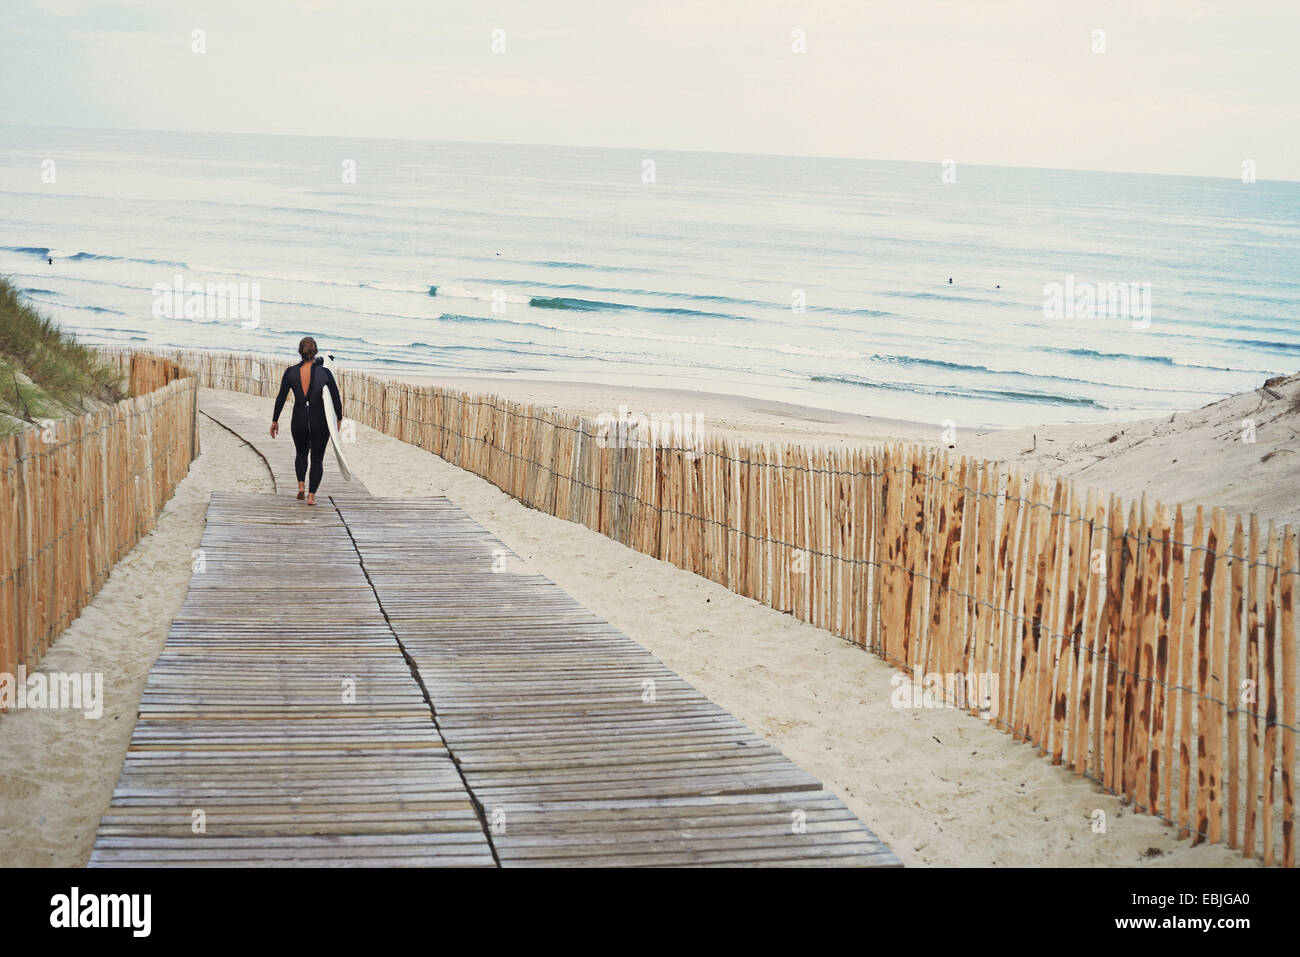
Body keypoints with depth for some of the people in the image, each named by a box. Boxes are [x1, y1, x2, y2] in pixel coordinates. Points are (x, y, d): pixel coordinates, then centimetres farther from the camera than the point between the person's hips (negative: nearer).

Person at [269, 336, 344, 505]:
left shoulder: (291, 372, -7)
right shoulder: (324, 372, -11)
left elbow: (281, 398, -3)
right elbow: (336, 398, -5)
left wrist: (275, 420, 8)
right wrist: (339, 418, 10)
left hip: (299, 421, 2)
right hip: (320, 421, -2)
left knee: (301, 453, 27)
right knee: (317, 459, 11)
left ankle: (301, 485, 9)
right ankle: (311, 495, 3)